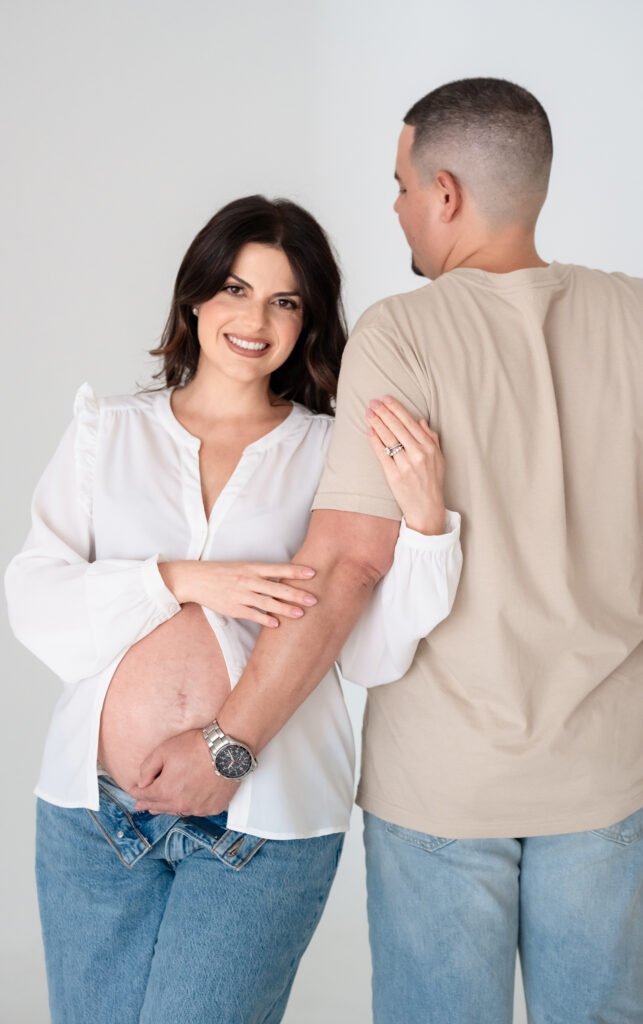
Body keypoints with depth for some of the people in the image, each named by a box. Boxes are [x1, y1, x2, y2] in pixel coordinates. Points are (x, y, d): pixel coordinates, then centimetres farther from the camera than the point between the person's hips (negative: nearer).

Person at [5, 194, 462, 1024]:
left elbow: (374, 657, -5)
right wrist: (181, 581, -15)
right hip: (93, 809, 2)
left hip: (264, 825, -2)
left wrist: (426, 520, -20)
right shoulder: (107, 433, 7)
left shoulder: (333, 455, 1)